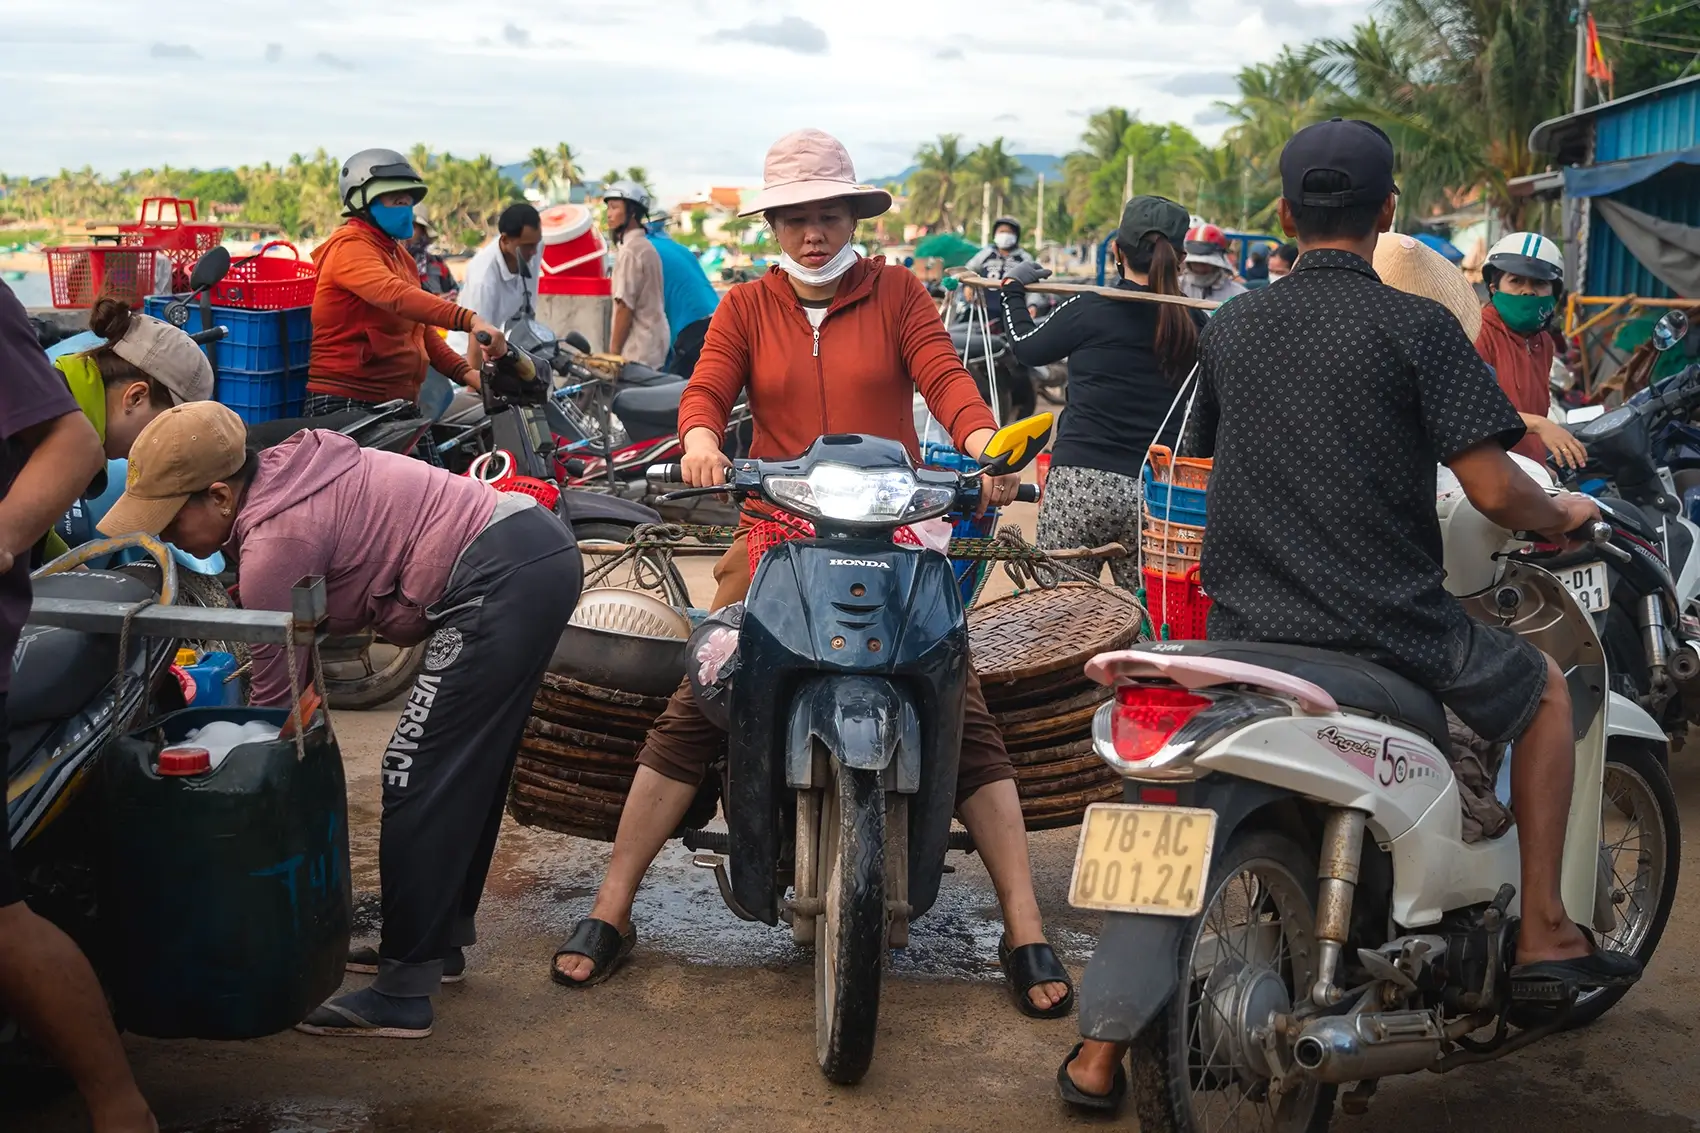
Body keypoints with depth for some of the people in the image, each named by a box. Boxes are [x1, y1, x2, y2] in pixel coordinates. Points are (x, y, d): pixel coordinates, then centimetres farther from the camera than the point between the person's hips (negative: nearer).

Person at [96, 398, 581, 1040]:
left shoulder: (275, 538, -15)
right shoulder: (283, 474, 13)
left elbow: (276, 695, -8)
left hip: (501, 581, -11)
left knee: (416, 780, -7)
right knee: (468, 771, 20)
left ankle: (401, 997, -1)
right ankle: (440, 939, 34)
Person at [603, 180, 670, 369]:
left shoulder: (629, 251, -12)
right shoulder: (647, 247, 16)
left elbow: (625, 306, -16)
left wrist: (613, 352, -12)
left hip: (636, 352, -9)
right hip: (654, 346, 9)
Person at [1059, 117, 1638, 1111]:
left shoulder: (1231, 329, 8)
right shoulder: (1419, 327, -7)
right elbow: (1492, 489, -12)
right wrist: (1562, 515, 10)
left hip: (1242, 632, 4)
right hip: (1388, 630, -4)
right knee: (1546, 688, 24)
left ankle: (1103, 1056, 16)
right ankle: (1545, 931, 22)